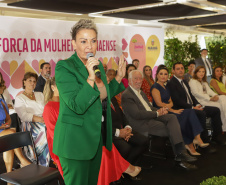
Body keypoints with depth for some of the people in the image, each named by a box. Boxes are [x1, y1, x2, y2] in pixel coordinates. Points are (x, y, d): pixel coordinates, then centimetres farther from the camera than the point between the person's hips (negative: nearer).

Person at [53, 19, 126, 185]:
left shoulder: (98, 65, 7)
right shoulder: (64, 67, -16)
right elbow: (77, 106, -25)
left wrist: (119, 76, 10)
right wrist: (90, 78, -34)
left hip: (96, 138, 8)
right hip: (75, 140, -7)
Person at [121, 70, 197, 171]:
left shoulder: (141, 92, 22)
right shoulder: (126, 95, -10)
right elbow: (137, 114, -18)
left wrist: (160, 110, -1)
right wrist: (156, 113, -14)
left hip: (152, 117, 8)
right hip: (142, 124, -8)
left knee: (172, 117, -17)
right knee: (172, 130, -17)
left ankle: (181, 151, -24)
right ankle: (179, 158, -6)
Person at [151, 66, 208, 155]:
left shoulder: (165, 87, 21)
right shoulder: (155, 87, -6)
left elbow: (171, 102, 17)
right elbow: (159, 103, -14)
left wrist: (168, 105, -7)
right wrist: (173, 110, -14)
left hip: (168, 111, 8)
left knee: (190, 112, -14)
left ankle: (197, 138, -25)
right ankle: (190, 144, -11)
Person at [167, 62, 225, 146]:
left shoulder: (185, 82, 21)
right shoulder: (171, 83, -10)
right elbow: (177, 101, -18)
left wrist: (197, 104, 1)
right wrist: (192, 107, -21)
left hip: (192, 106, 10)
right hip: (182, 109, -10)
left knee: (216, 110, 2)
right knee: (202, 113, -34)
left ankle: (217, 136, 13)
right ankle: (205, 141, -26)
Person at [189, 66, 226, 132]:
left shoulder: (204, 82, 28)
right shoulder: (193, 81, 0)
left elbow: (209, 90, 15)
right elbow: (196, 93, -13)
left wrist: (215, 95, -9)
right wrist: (210, 98, -19)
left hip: (207, 99, 8)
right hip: (200, 101, -8)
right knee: (220, 106, -23)